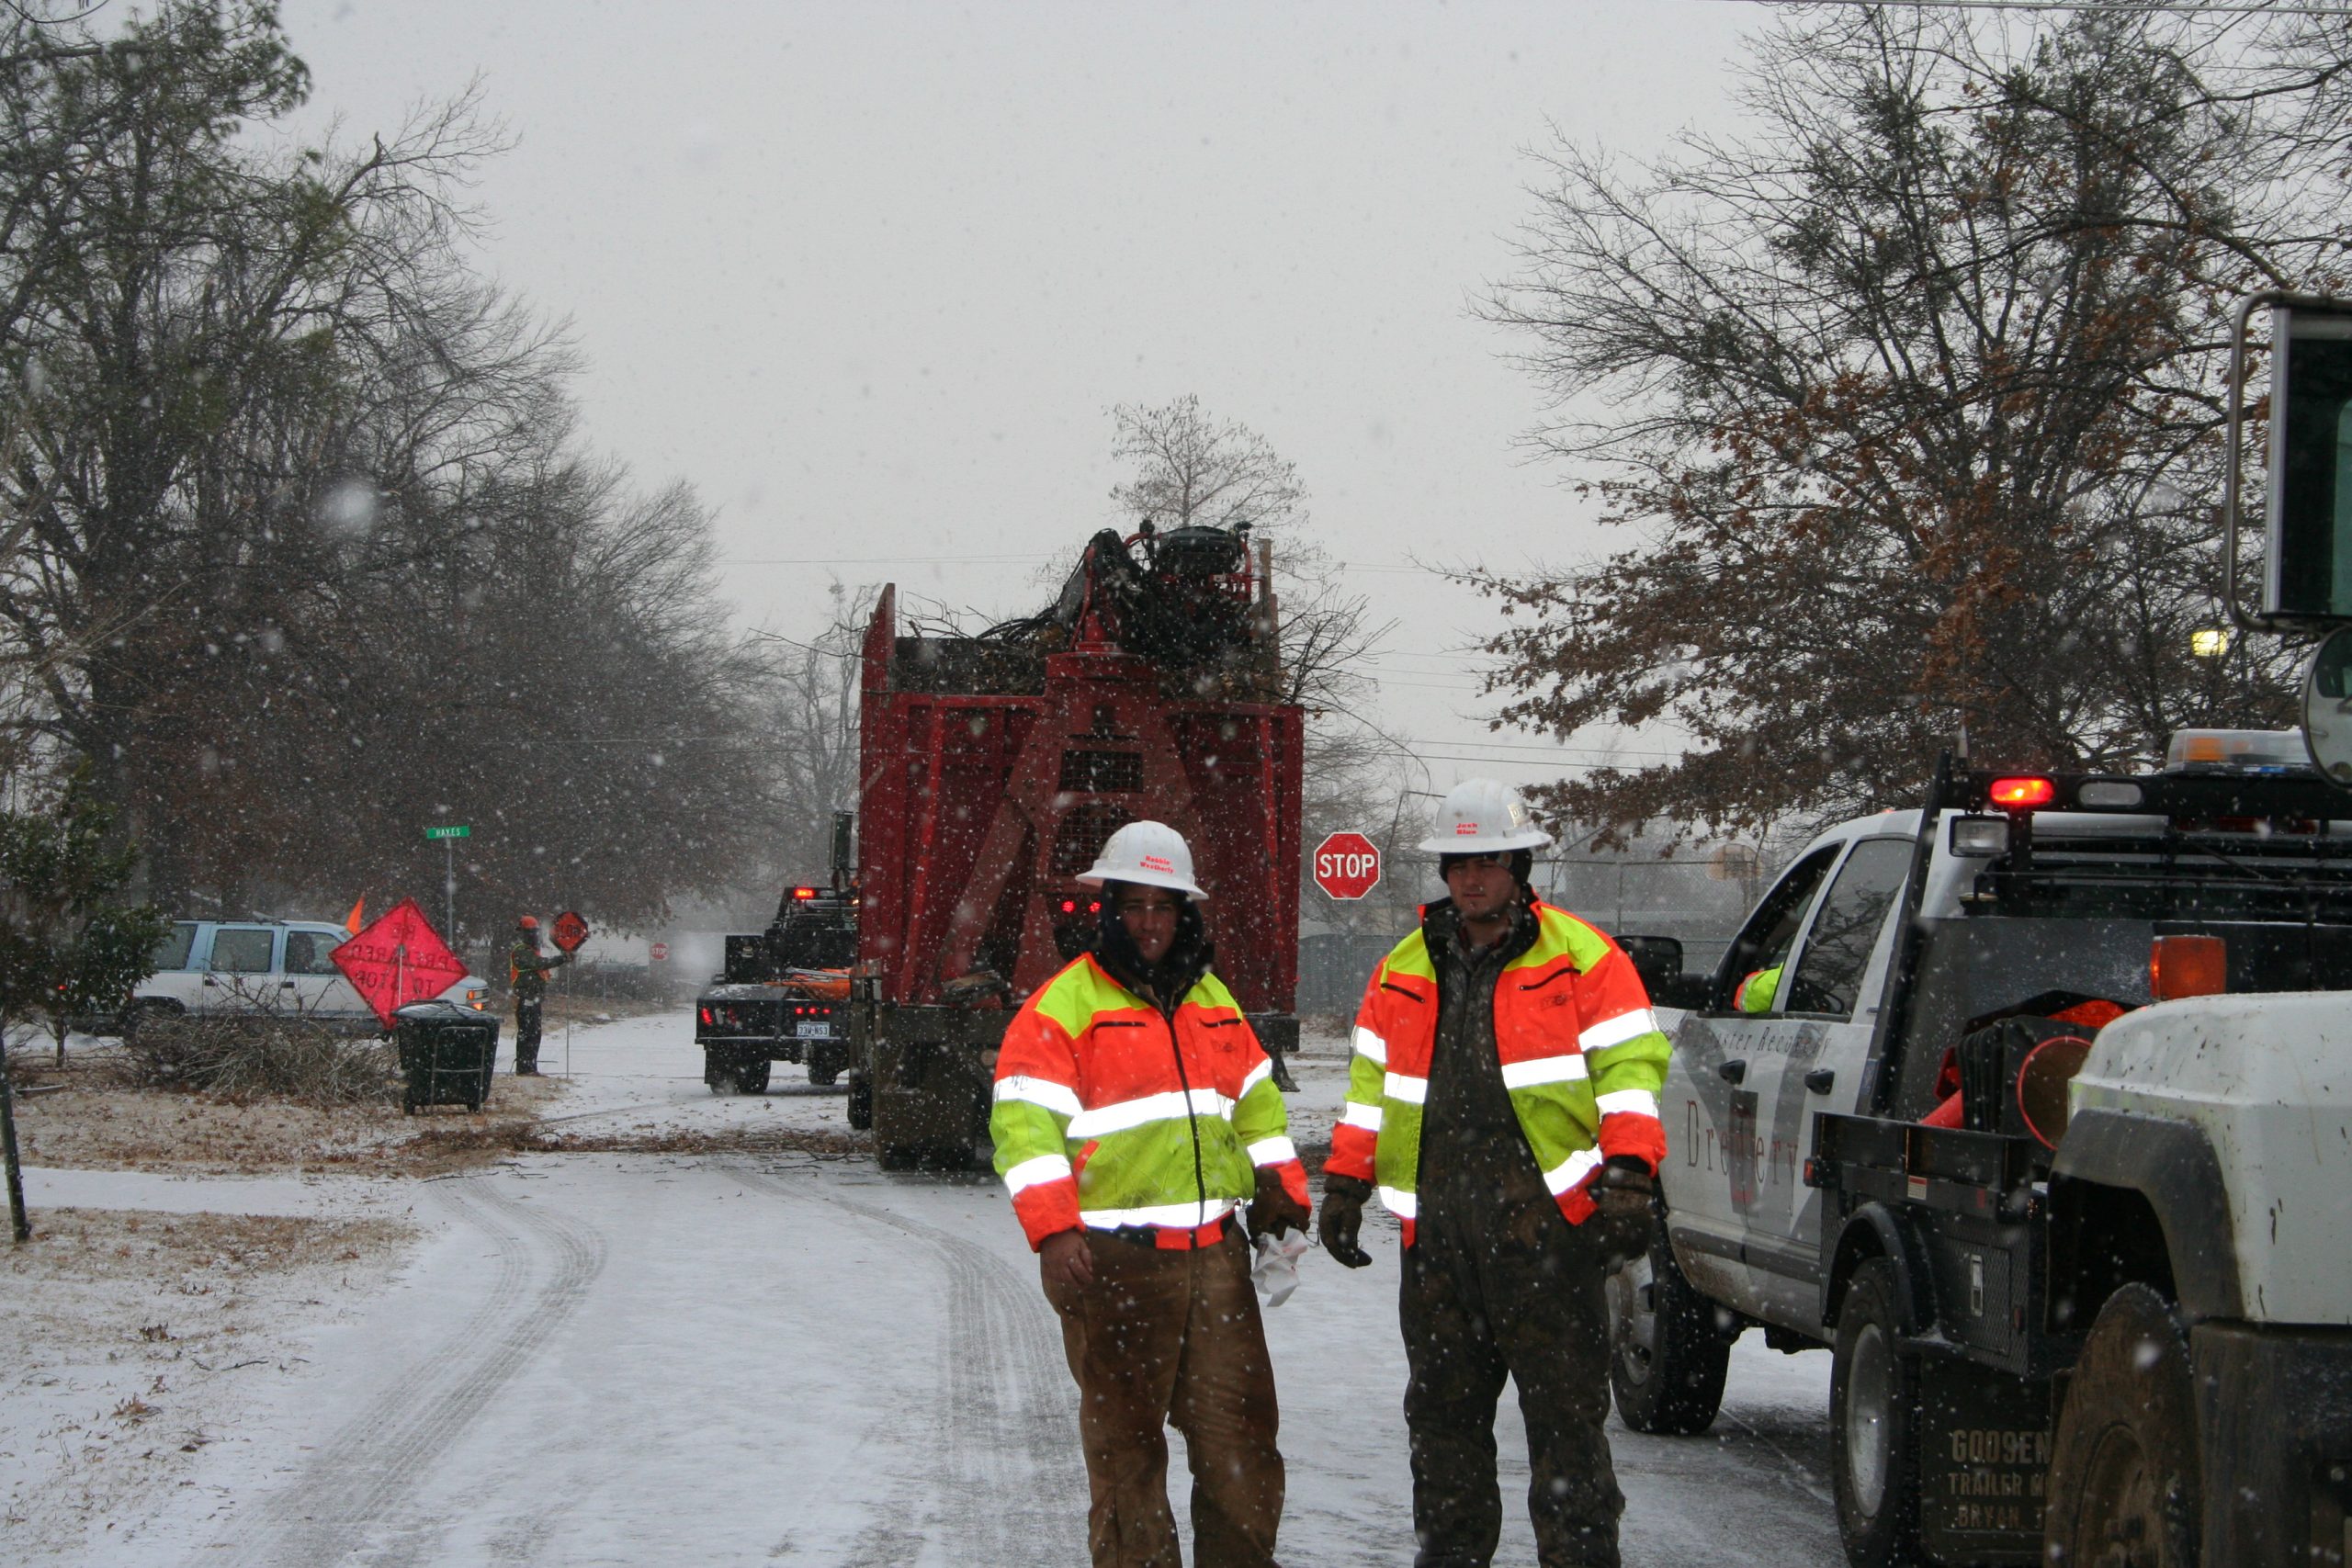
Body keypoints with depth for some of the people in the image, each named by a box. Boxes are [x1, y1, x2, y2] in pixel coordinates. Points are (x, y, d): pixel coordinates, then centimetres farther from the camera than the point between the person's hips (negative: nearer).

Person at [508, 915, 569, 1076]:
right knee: (526, 1033, -11)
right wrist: (562, 959, -28)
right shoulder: (521, 952, -13)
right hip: (525, 1000, -11)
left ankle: (530, 1067, 18)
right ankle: (523, 1068, -12)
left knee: (534, 1034, 13)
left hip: (533, 999, 11)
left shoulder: (531, 951, 22)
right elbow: (540, 963, -25)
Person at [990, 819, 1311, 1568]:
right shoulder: (1065, 1004, -4)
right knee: (1125, 1441, -1)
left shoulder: (1211, 999, 16)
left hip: (1214, 1253, 6)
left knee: (1240, 1430, 7)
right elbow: (1024, 1120, -11)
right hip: (1114, 1260, -6)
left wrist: (1281, 1193, 19)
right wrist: (1052, 1229, -20)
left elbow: (1257, 1105, 27)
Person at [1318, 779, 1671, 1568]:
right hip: (1438, 1229, 5)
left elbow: (1629, 1069, -3)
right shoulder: (1403, 972, 16)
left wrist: (1626, 1179, -14)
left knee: (1565, 1414, -5)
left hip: (1545, 1222, -5)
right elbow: (1371, 1086, 22)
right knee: (1443, 1414, 9)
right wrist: (1344, 1184, 17)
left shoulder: (1584, 960, 1)